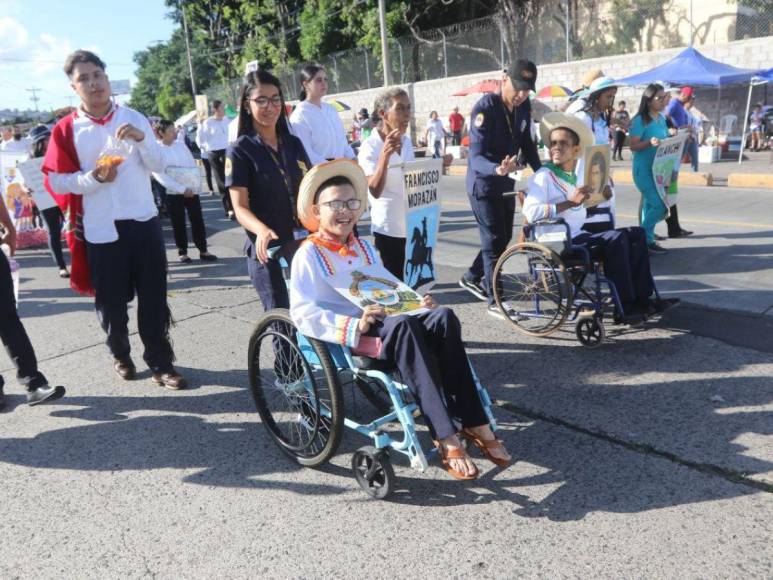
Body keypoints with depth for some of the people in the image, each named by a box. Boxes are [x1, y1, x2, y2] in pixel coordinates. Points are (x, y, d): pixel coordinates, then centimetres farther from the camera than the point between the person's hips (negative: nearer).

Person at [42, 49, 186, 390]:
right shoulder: (66, 130, 0)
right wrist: (93, 178, -17)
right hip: (100, 228, -1)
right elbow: (58, 181, -1)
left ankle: (160, 362, 15)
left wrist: (142, 138, -15)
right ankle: (120, 355, 31)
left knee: (154, 297, 4)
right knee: (111, 300, 8)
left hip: (144, 221, 1)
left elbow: (159, 166, 2)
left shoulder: (134, 119, 5)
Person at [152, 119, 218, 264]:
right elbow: (160, 176, -13)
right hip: (173, 193, -3)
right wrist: (182, 189, -18)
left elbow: (194, 166, 7)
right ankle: (182, 252, 17)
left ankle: (203, 251, 11)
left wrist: (196, 185, -7)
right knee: (178, 224, 5)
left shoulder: (181, 144, 7)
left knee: (198, 221, 3)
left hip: (192, 190, 3)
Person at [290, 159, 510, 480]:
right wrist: (355, 325, -24)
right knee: (403, 326, -39)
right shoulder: (308, 255, 0)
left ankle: (474, 423, -25)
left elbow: (390, 285, 29)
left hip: (385, 325, 6)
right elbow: (303, 313, -10)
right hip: (348, 337, -6)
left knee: (444, 317, -25)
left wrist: (415, 301, 6)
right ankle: (445, 437, -38)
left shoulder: (363, 247, 24)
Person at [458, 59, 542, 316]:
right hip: (483, 185, -8)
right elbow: (476, 156, -30)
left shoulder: (523, 107, -2)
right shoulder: (485, 108, -23)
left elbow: (527, 143, 11)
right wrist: (497, 169, -49)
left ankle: (472, 278, 34)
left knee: (504, 237, 16)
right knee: (494, 240, -6)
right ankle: (494, 301, 5)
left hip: (506, 183, 8)